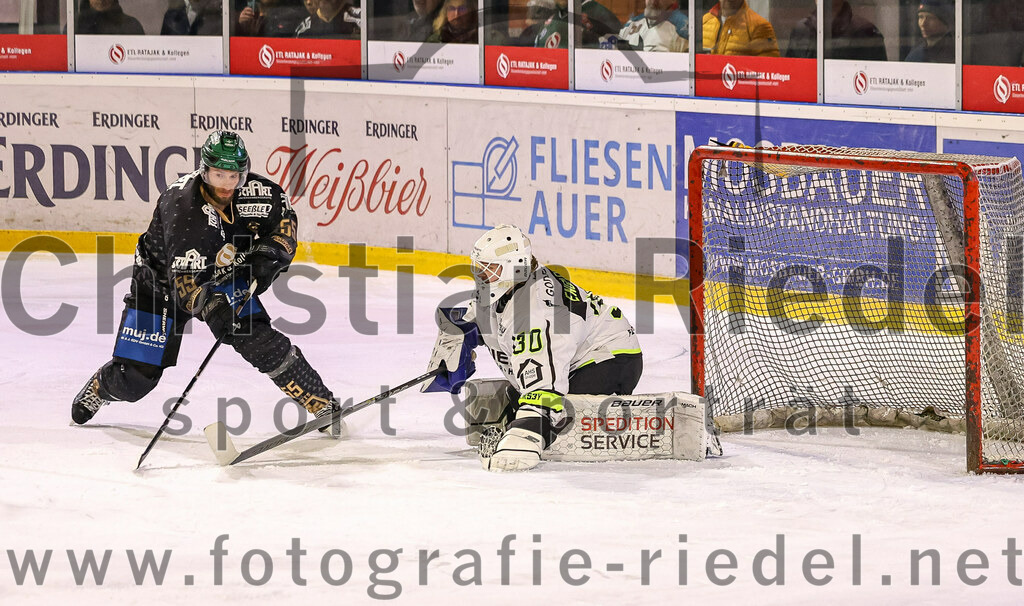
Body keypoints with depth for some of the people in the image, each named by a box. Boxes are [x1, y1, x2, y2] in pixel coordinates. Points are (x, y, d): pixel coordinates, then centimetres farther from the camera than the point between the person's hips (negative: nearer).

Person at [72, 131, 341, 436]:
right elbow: (183, 278, -41)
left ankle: (321, 404, -8)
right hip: (162, 279, -3)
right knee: (135, 377, -4)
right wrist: (209, 306, -58)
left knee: (257, 337, -19)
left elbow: (285, 216, 0)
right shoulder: (182, 208, -37)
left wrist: (269, 253, -17)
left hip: (223, 276, 3)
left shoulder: (256, 192, -22)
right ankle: (101, 387, 33)